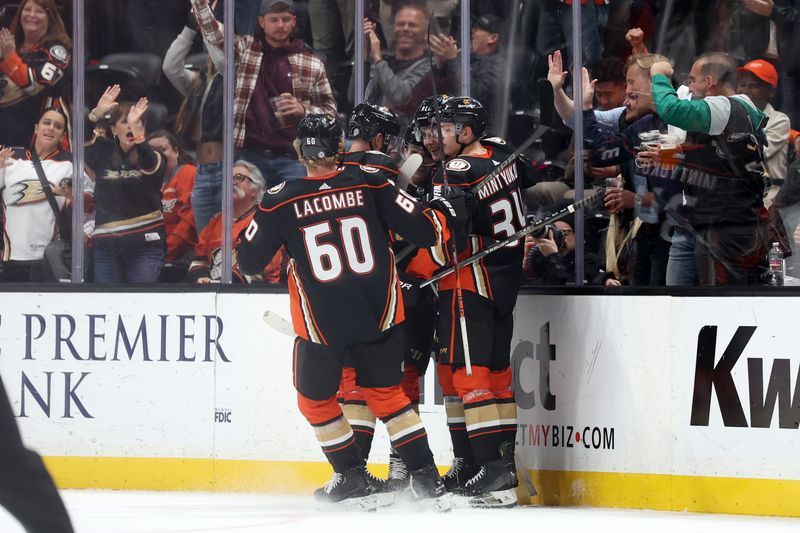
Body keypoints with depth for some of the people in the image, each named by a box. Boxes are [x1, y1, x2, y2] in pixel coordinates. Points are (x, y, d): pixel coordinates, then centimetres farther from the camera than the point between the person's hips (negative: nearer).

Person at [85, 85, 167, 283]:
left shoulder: (152, 157, 1)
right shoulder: (103, 153, 9)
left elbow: (149, 164, -22)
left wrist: (136, 130, -38)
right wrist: (96, 114, -24)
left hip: (144, 244, -3)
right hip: (107, 244, 3)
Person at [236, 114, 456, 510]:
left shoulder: (280, 202, -7)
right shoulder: (370, 183, -6)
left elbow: (248, 262, 1)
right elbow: (424, 231, -5)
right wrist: (443, 211, 17)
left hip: (322, 324, -2)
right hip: (381, 314, 3)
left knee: (315, 399, 19)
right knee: (385, 392, 19)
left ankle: (356, 481, 17)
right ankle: (426, 479, 14)